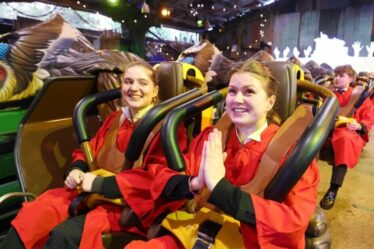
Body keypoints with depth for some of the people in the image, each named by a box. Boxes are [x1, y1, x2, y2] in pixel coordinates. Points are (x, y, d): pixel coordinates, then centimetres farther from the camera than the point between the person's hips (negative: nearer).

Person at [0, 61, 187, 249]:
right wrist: (76, 170, -5)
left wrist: (100, 184, -22)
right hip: (93, 193, 7)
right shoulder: (114, 119, 14)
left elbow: (157, 177, -19)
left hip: (130, 205, -6)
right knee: (33, 214, -12)